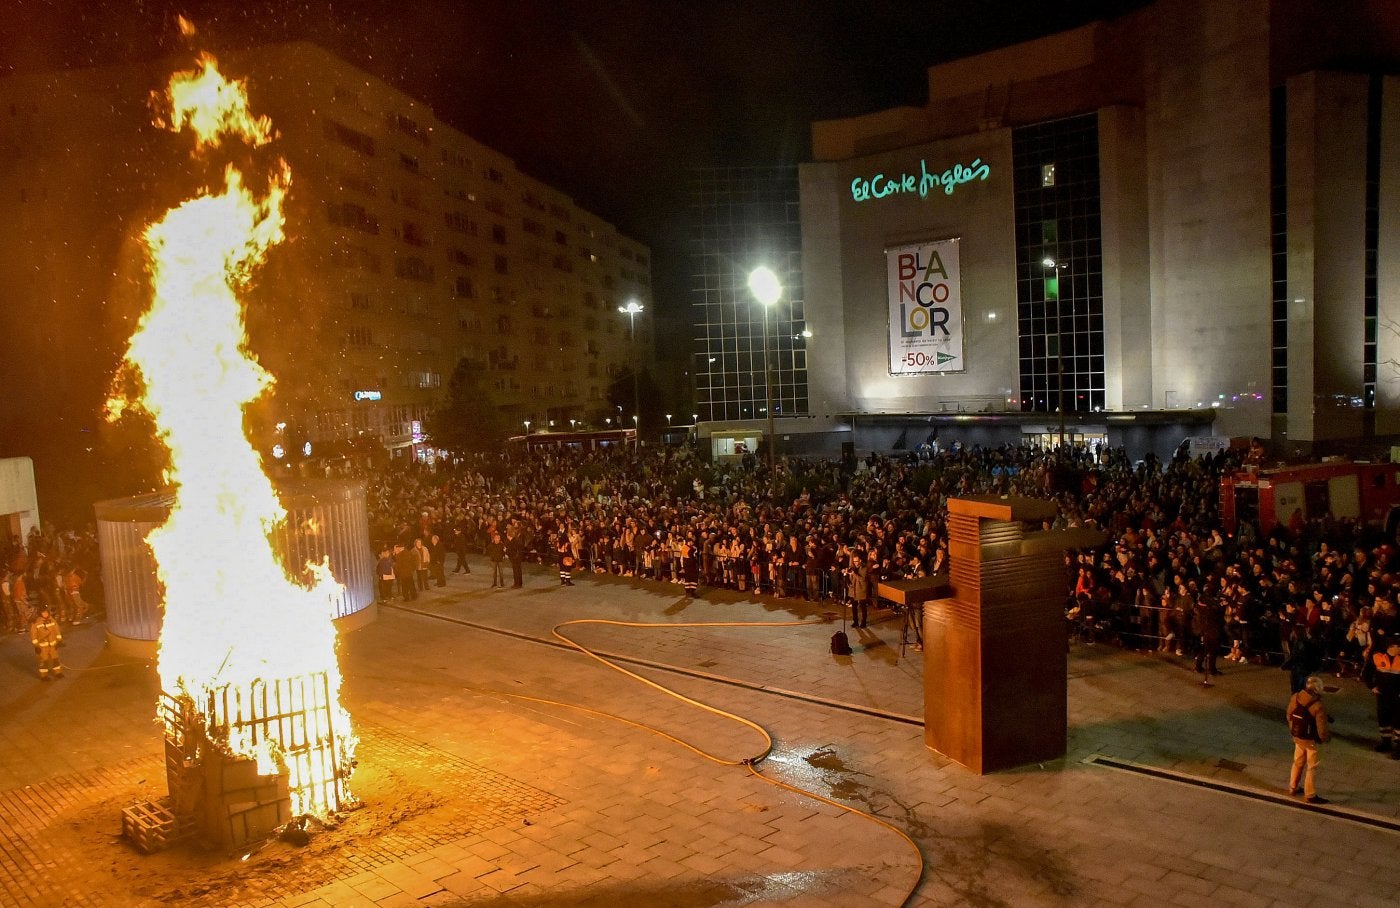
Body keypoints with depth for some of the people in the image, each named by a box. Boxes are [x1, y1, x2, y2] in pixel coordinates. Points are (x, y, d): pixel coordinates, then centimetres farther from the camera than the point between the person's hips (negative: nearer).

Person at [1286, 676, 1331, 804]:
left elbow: (1289, 716, 5)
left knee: (1298, 762, 23)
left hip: (1297, 737, 6)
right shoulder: (1317, 706, -27)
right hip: (1311, 740, -6)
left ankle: (1293, 788, 35)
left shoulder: (1294, 698, -8)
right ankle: (1310, 795, 19)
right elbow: (1322, 729, -21)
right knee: (1312, 767, 9)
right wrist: (1327, 738, 0)